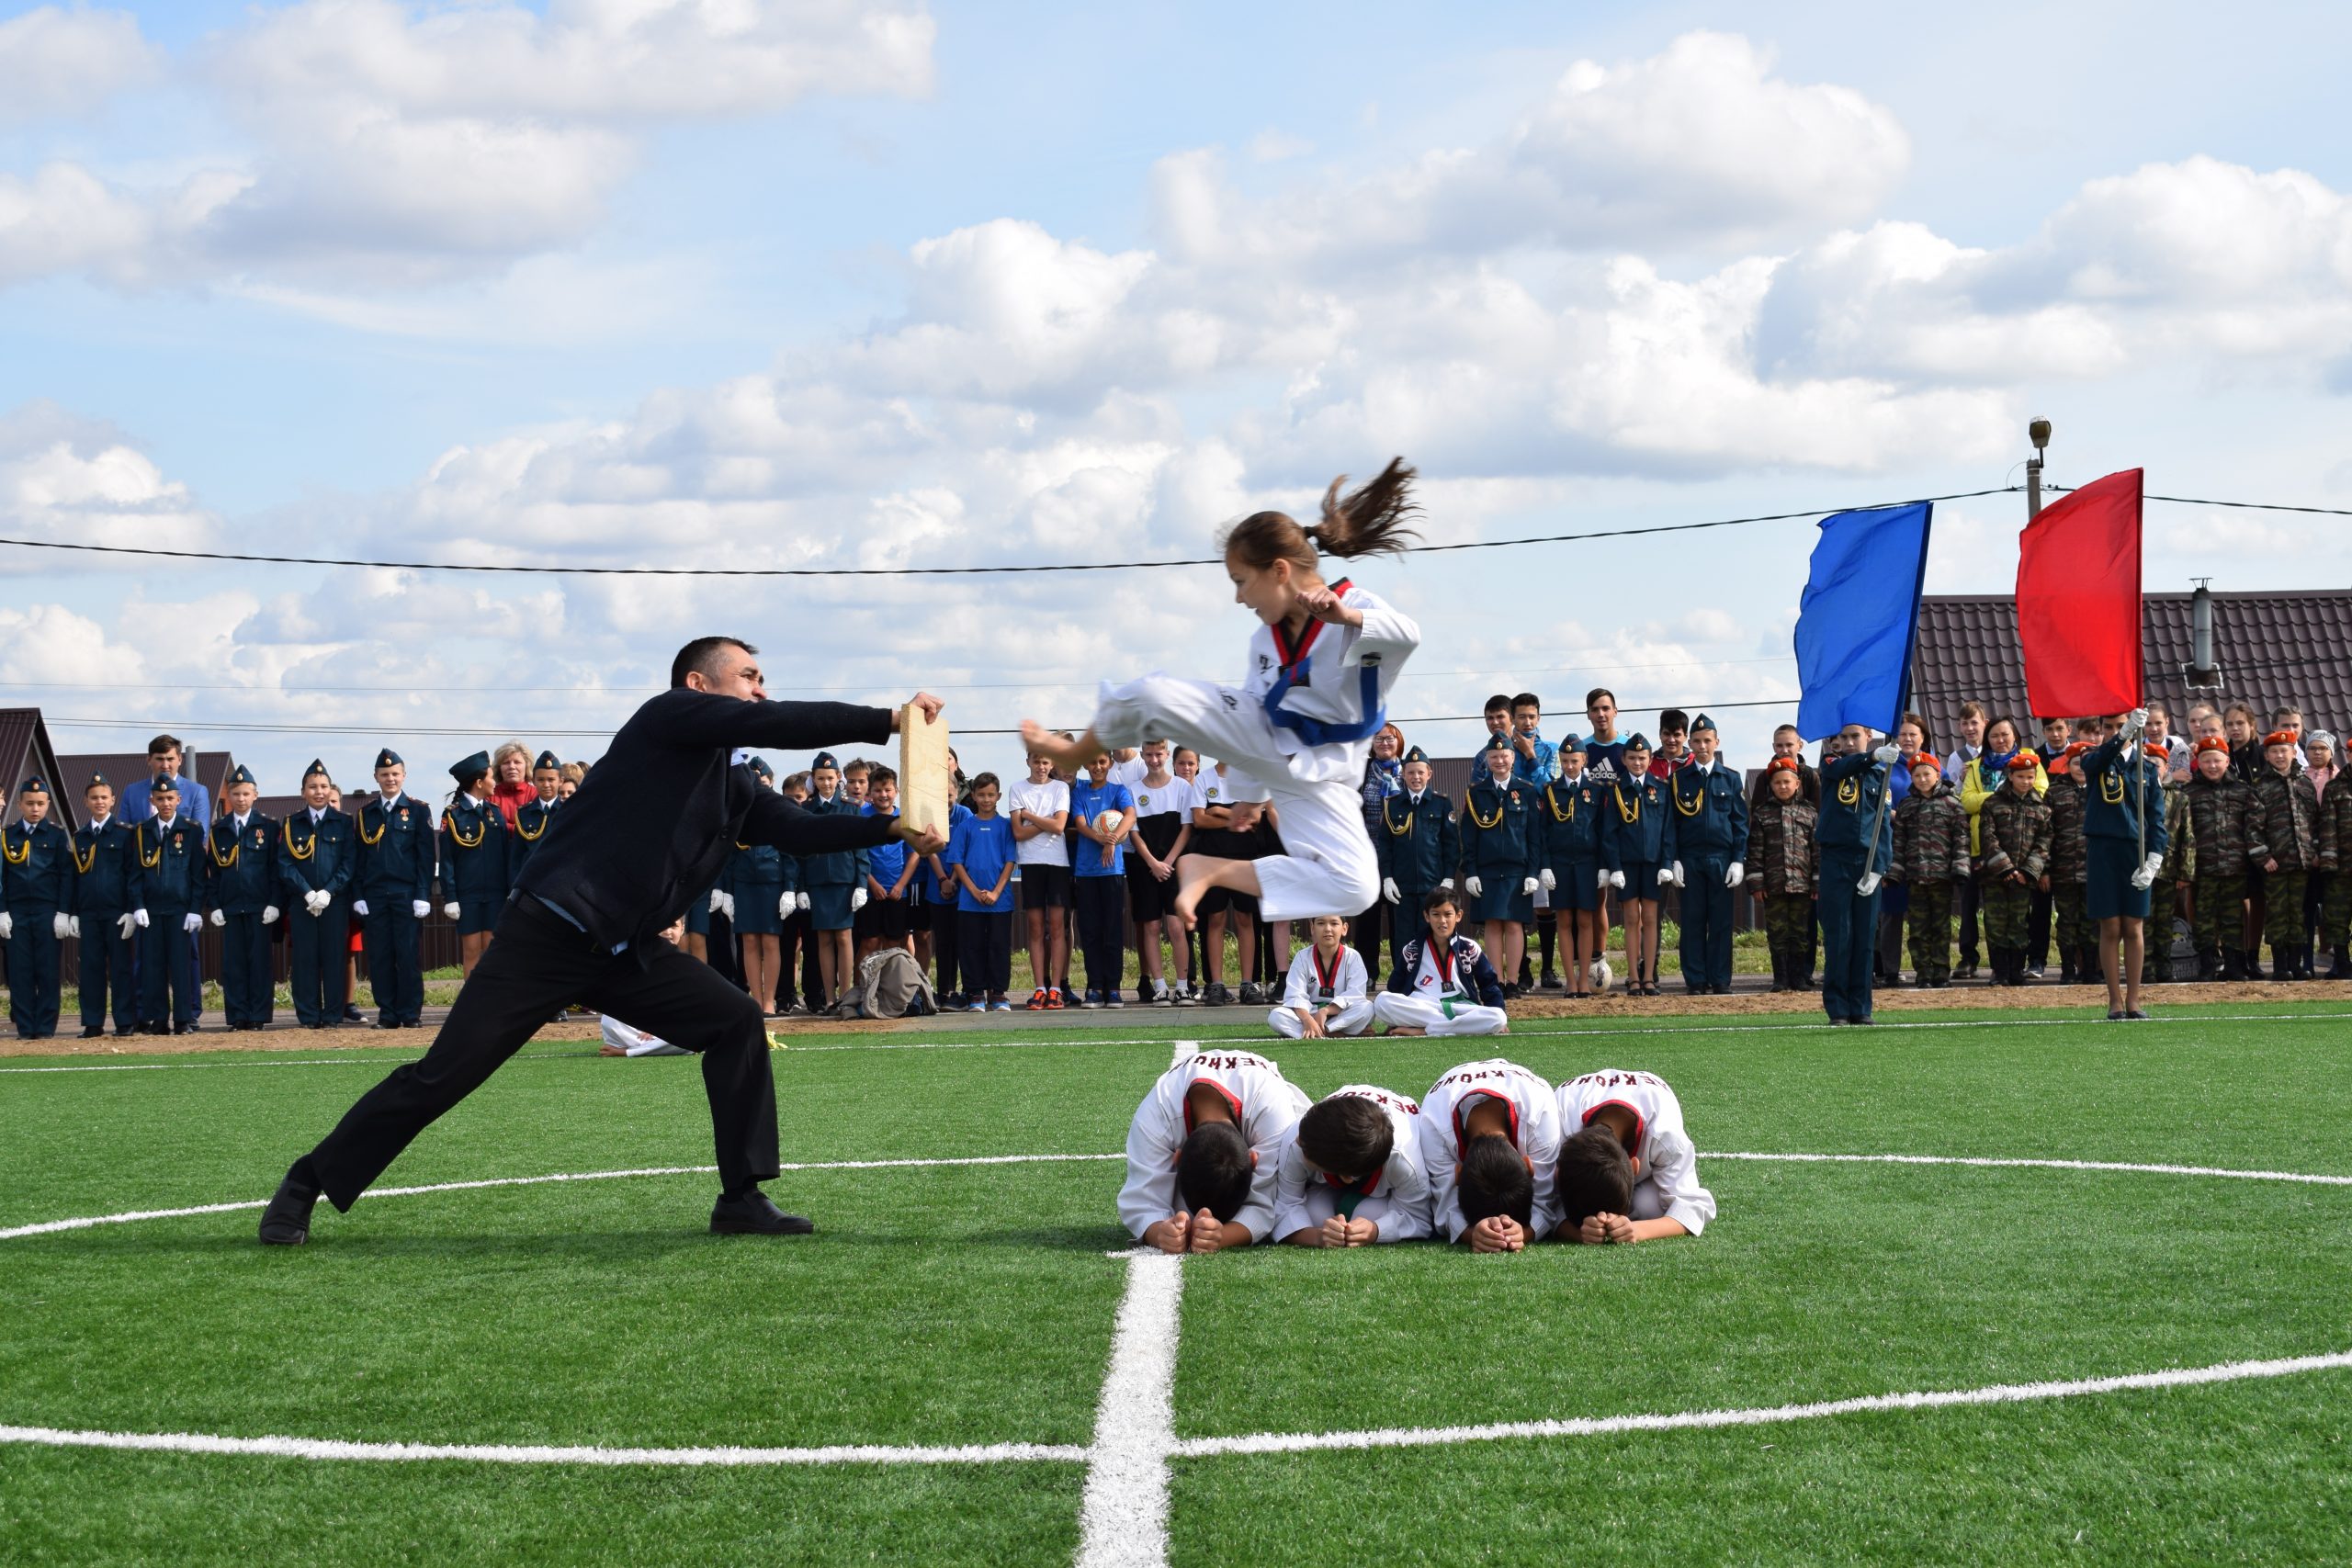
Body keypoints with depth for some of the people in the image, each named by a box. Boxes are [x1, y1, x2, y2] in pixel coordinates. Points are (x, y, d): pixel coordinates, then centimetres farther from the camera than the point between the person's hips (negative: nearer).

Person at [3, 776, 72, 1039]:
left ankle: (45, 1028, 3)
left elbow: (67, 876, 2)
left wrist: (63, 914, -5)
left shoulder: (58, 835, 4)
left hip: (49, 913, -1)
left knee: (49, 973, -1)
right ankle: (25, 1028, 5)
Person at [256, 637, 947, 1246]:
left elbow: (800, 829, 7)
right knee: (443, 1074, -7)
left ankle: (742, 1200, -2)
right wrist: (888, 721, -15)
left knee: (737, 1022, -7)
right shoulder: (669, 716, -6)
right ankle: (305, 1188, 8)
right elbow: (780, 725, -17)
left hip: (628, 953, 8)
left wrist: (894, 828, -6)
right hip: (548, 936, -8)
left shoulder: (735, 787, 16)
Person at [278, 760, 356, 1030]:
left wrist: (328, 892, -12)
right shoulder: (291, 824, 9)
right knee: (305, 959, 0)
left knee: (333, 959, -1)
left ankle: (332, 1016, 4)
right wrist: (307, 893, -11)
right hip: (301, 902, 1)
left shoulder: (343, 823, 6)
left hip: (336, 901, -1)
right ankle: (308, 1017, 4)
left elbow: (349, 863, 0)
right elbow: (284, 864, 2)